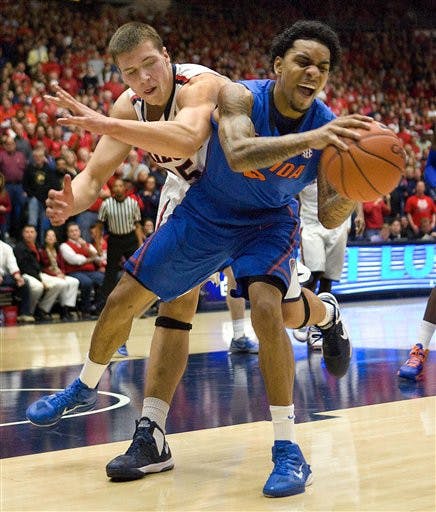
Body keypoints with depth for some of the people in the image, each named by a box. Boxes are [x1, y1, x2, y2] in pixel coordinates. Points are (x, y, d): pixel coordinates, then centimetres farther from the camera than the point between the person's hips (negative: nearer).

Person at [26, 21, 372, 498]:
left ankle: (288, 450, -17)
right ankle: (84, 388, 35)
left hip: (268, 222, -1)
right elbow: (238, 154, -46)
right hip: (205, 212, 1)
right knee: (124, 299, 4)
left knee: (266, 308, -29)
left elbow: (329, 217, -16)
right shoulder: (240, 96, -25)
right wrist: (311, 139, -56)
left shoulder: (330, 128, -19)